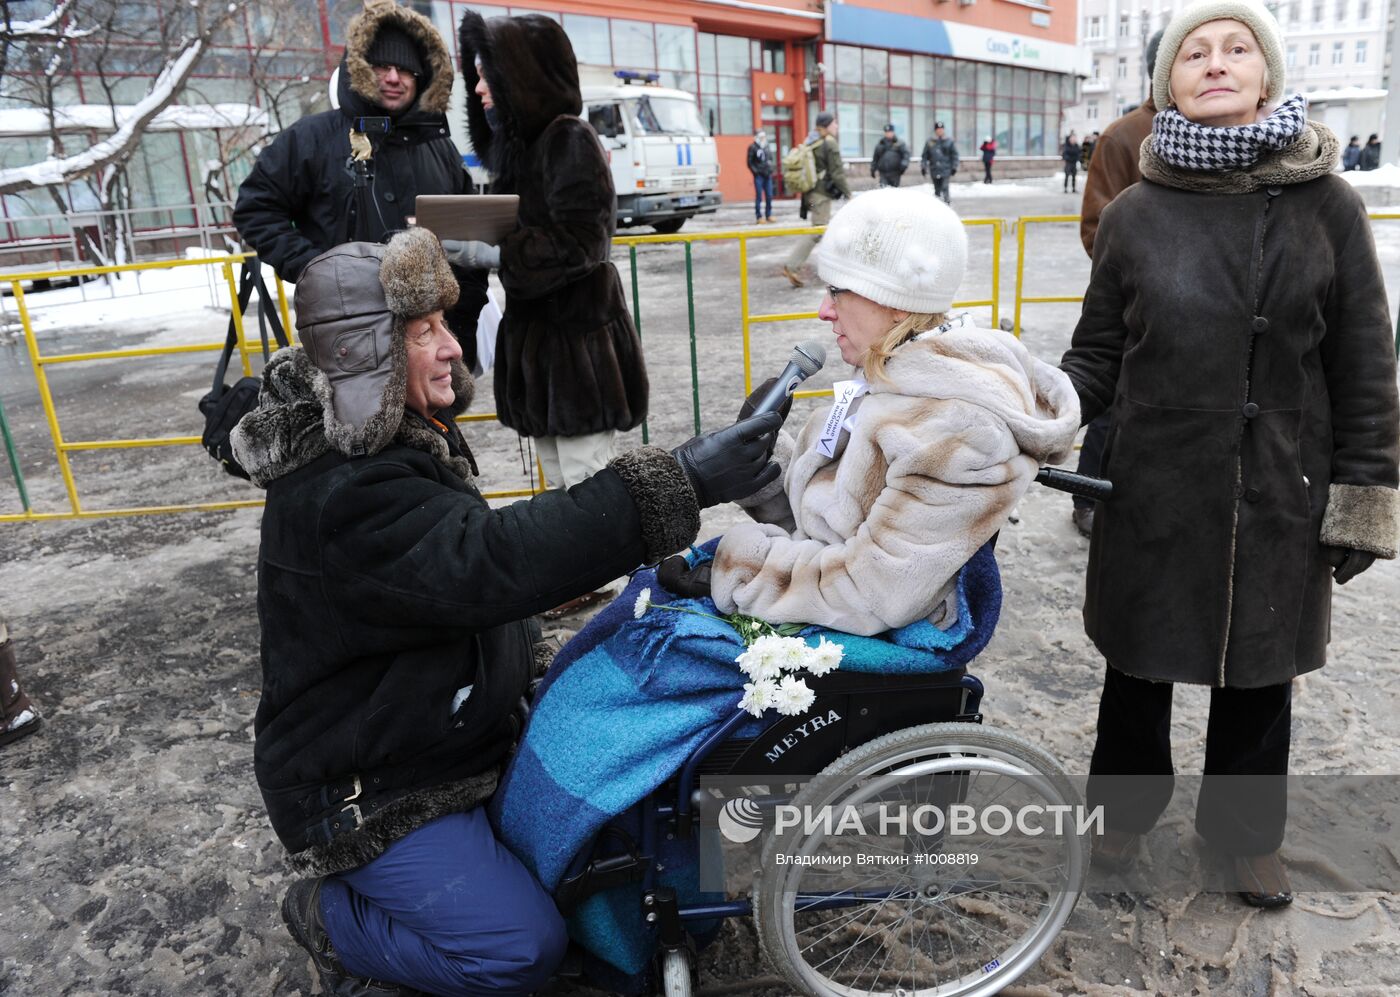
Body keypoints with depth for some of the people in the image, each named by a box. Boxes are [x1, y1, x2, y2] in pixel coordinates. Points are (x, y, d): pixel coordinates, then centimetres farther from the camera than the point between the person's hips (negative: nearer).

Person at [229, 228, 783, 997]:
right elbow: (490, 561, -43)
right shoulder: (340, 493, -31)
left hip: (443, 727, 9)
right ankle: (333, 921, 11)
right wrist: (674, 484, -47)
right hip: (364, 786, -9)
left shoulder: (399, 433, 2)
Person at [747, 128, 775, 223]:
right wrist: (755, 171, -12)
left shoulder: (766, 146, 13)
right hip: (759, 176, -6)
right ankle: (759, 217, 0)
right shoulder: (753, 147, -5)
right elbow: (750, 162, -6)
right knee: (759, 196, -4)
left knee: (769, 196, 7)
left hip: (768, 175, 6)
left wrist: (770, 170, 10)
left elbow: (770, 158, 21)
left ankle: (769, 215, 17)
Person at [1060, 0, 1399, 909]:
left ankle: (1246, 831, 41)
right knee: (1140, 663, 15)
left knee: (1260, 672, 16)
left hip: (1281, 494, 1)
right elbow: (1097, 356, 2)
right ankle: (1126, 807, 41)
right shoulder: (1134, 215, -3)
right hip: (1156, 490, 0)